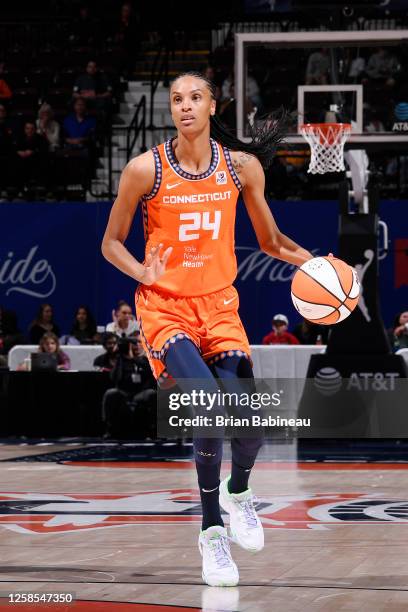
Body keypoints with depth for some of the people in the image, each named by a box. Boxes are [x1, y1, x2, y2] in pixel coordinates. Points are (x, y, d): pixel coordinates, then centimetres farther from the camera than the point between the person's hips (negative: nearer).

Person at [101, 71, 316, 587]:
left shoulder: (242, 165, 0)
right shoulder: (146, 169, -8)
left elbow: (270, 241, 12)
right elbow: (111, 243, 3)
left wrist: (312, 263, -7)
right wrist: (144, 273, -17)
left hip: (219, 303, 3)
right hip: (165, 307, -3)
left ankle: (237, 491, 27)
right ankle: (212, 531, -6)